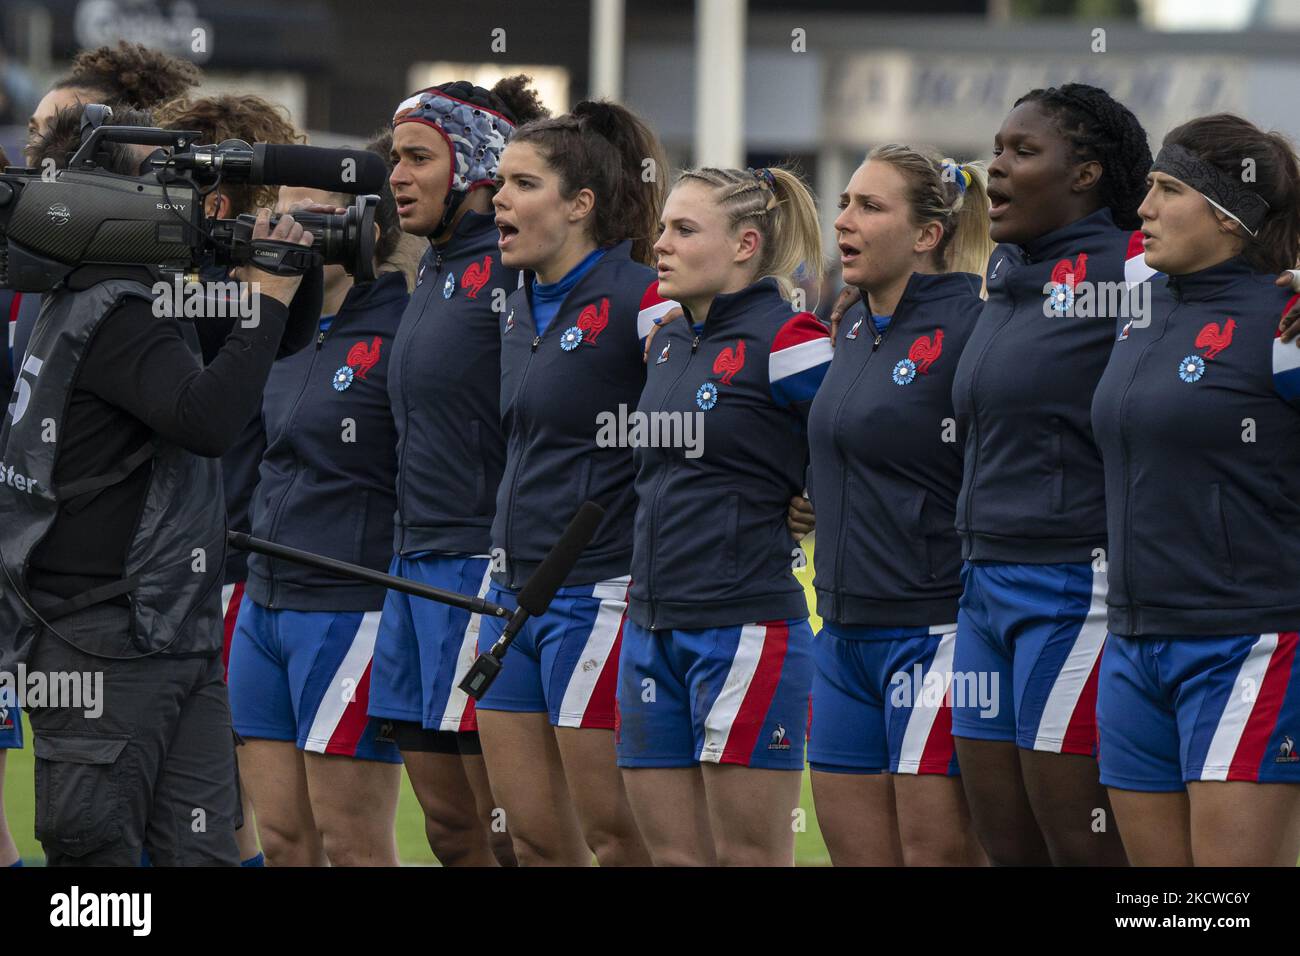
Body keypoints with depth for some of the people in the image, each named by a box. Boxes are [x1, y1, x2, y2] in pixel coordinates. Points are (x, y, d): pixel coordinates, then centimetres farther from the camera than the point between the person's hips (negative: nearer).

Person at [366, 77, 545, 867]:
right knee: (448, 824, 10)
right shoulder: (438, 268, 16)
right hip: (417, 559, 9)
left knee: (503, 828, -7)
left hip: (484, 561, -9)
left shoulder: (516, 268, -12)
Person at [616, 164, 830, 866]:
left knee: (748, 858, -4)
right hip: (653, 625, 8)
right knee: (674, 855, 7)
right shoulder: (667, 345, 15)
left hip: (746, 625, -8)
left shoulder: (786, 341, -10)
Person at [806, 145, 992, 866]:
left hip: (932, 631, -9)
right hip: (845, 632, 9)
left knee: (937, 852, -5)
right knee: (855, 854, 8)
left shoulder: (970, 325, -12)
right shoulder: (856, 330, 14)